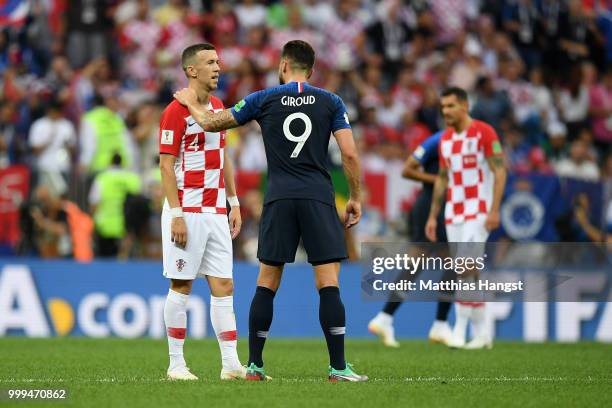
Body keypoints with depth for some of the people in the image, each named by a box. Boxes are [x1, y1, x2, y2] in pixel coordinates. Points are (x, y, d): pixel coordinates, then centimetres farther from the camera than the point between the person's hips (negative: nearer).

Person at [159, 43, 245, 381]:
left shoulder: (218, 107, 14)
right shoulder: (176, 111, -10)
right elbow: (166, 165, -12)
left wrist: (233, 203, 15)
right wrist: (176, 214, -17)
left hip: (216, 212, 7)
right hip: (187, 211, -7)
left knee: (223, 286, 3)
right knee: (181, 286, -2)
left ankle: (231, 364, 2)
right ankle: (176, 364, 5)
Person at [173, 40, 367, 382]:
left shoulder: (264, 100, 4)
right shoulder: (332, 102, 4)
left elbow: (212, 123, 12)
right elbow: (350, 153, -2)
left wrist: (192, 103, 30)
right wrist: (356, 198, 9)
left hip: (279, 200, 1)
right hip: (320, 200, -1)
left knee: (266, 285, 8)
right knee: (329, 284, -3)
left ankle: (255, 365, 10)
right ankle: (338, 367, -9)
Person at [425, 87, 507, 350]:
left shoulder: (483, 133, -8)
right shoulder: (445, 139, 13)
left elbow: (500, 171, -11)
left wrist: (494, 210, -18)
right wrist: (433, 216, 16)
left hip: (478, 211, -7)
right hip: (453, 214, 7)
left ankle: (460, 329, -13)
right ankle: (481, 333, 10)